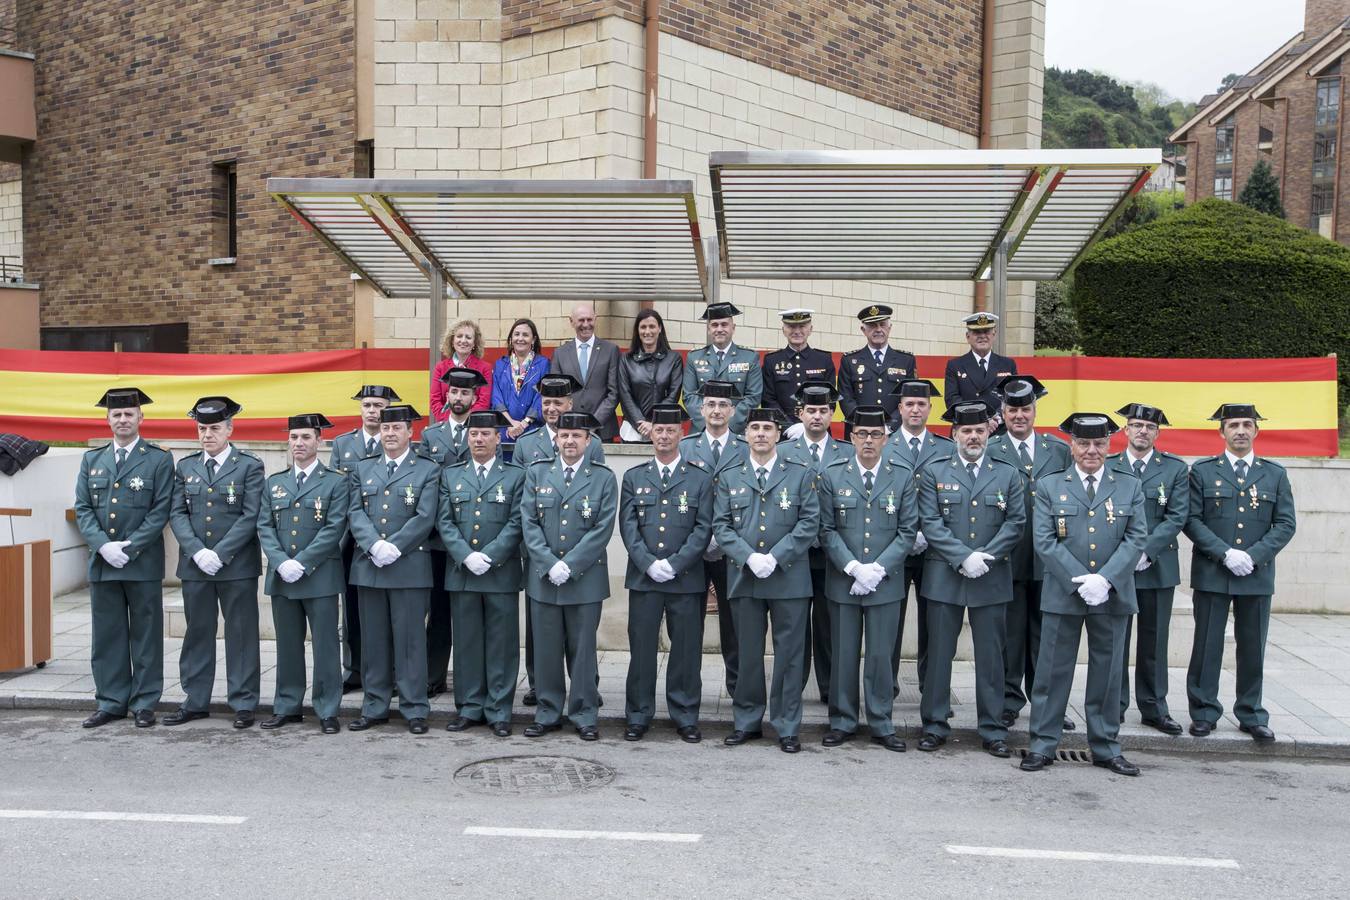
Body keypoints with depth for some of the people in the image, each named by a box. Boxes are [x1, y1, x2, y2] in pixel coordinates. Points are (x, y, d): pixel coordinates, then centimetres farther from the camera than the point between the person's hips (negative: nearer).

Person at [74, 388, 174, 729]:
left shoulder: (159, 460, 1)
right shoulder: (92, 460, 12)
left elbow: (160, 511, -6)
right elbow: (82, 508, 6)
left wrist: (129, 548, -14)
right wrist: (104, 546, -9)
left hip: (143, 563, -4)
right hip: (102, 561, 4)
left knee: (145, 635, 3)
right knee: (107, 635, 9)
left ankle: (144, 704, 12)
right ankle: (110, 702, 18)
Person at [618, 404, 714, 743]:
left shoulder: (700, 478, 5)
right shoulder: (634, 477, 11)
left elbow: (703, 528, -1)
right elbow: (628, 526, 3)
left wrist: (674, 564, -11)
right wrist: (649, 563, -10)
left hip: (686, 579, -1)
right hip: (643, 578, 1)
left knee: (687, 650, 4)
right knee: (642, 649, 5)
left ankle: (686, 717, 16)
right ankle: (638, 716, 16)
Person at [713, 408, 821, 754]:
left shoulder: (801, 474, 4)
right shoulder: (729, 478, 10)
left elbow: (809, 523, -3)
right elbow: (721, 526, 3)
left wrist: (775, 557, -13)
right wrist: (749, 557, -12)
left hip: (789, 578, -2)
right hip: (743, 578, 2)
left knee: (789, 654, 3)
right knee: (748, 653, 10)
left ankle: (787, 727, 13)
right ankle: (746, 722, 21)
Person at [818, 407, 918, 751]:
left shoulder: (902, 476, 2)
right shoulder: (832, 475, 1)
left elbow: (907, 531, -1)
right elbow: (827, 529, -1)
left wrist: (877, 569, -11)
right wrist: (853, 567, -13)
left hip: (885, 582, 0)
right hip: (842, 581, 0)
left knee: (881, 655, 6)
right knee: (844, 654, 8)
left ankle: (881, 725, 19)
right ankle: (842, 722, 20)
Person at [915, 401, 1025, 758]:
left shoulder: (1008, 474, 8)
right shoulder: (934, 473, 4)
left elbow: (1016, 522, 2)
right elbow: (930, 523, -4)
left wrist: (985, 557, -11)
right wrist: (963, 557, -15)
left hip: (991, 580, 1)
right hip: (944, 578, -1)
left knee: (990, 655, 6)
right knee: (939, 653, 5)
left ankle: (992, 730, 16)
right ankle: (935, 725, 16)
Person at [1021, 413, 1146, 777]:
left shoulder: (1129, 487, 8)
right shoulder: (1049, 486, 4)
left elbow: (1136, 539, 0)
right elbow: (1044, 541, -4)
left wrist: (1105, 579, -14)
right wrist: (1080, 580, -15)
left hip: (1112, 595, 2)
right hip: (1062, 595, -1)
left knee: (1107, 672, 10)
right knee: (1054, 670, 4)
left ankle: (1106, 748, 21)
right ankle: (1042, 744, 14)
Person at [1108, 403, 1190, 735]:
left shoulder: (1176, 469, 4)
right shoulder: (1107, 467, 4)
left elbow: (1176, 517, -4)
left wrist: (1145, 551, -15)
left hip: (1157, 567, 1)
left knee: (1154, 640, 8)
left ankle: (1154, 708, 18)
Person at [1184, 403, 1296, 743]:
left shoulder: (1275, 474, 9)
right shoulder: (1202, 471, 4)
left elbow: (1285, 524, 3)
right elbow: (1191, 520, -3)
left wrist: (1253, 556, -11)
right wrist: (1225, 553, -14)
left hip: (1257, 575, 2)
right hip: (1211, 574, -1)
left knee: (1252, 648, 8)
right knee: (1207, 645, 3)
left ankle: (1252, 715, 19)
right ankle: (1204, 712, 13)